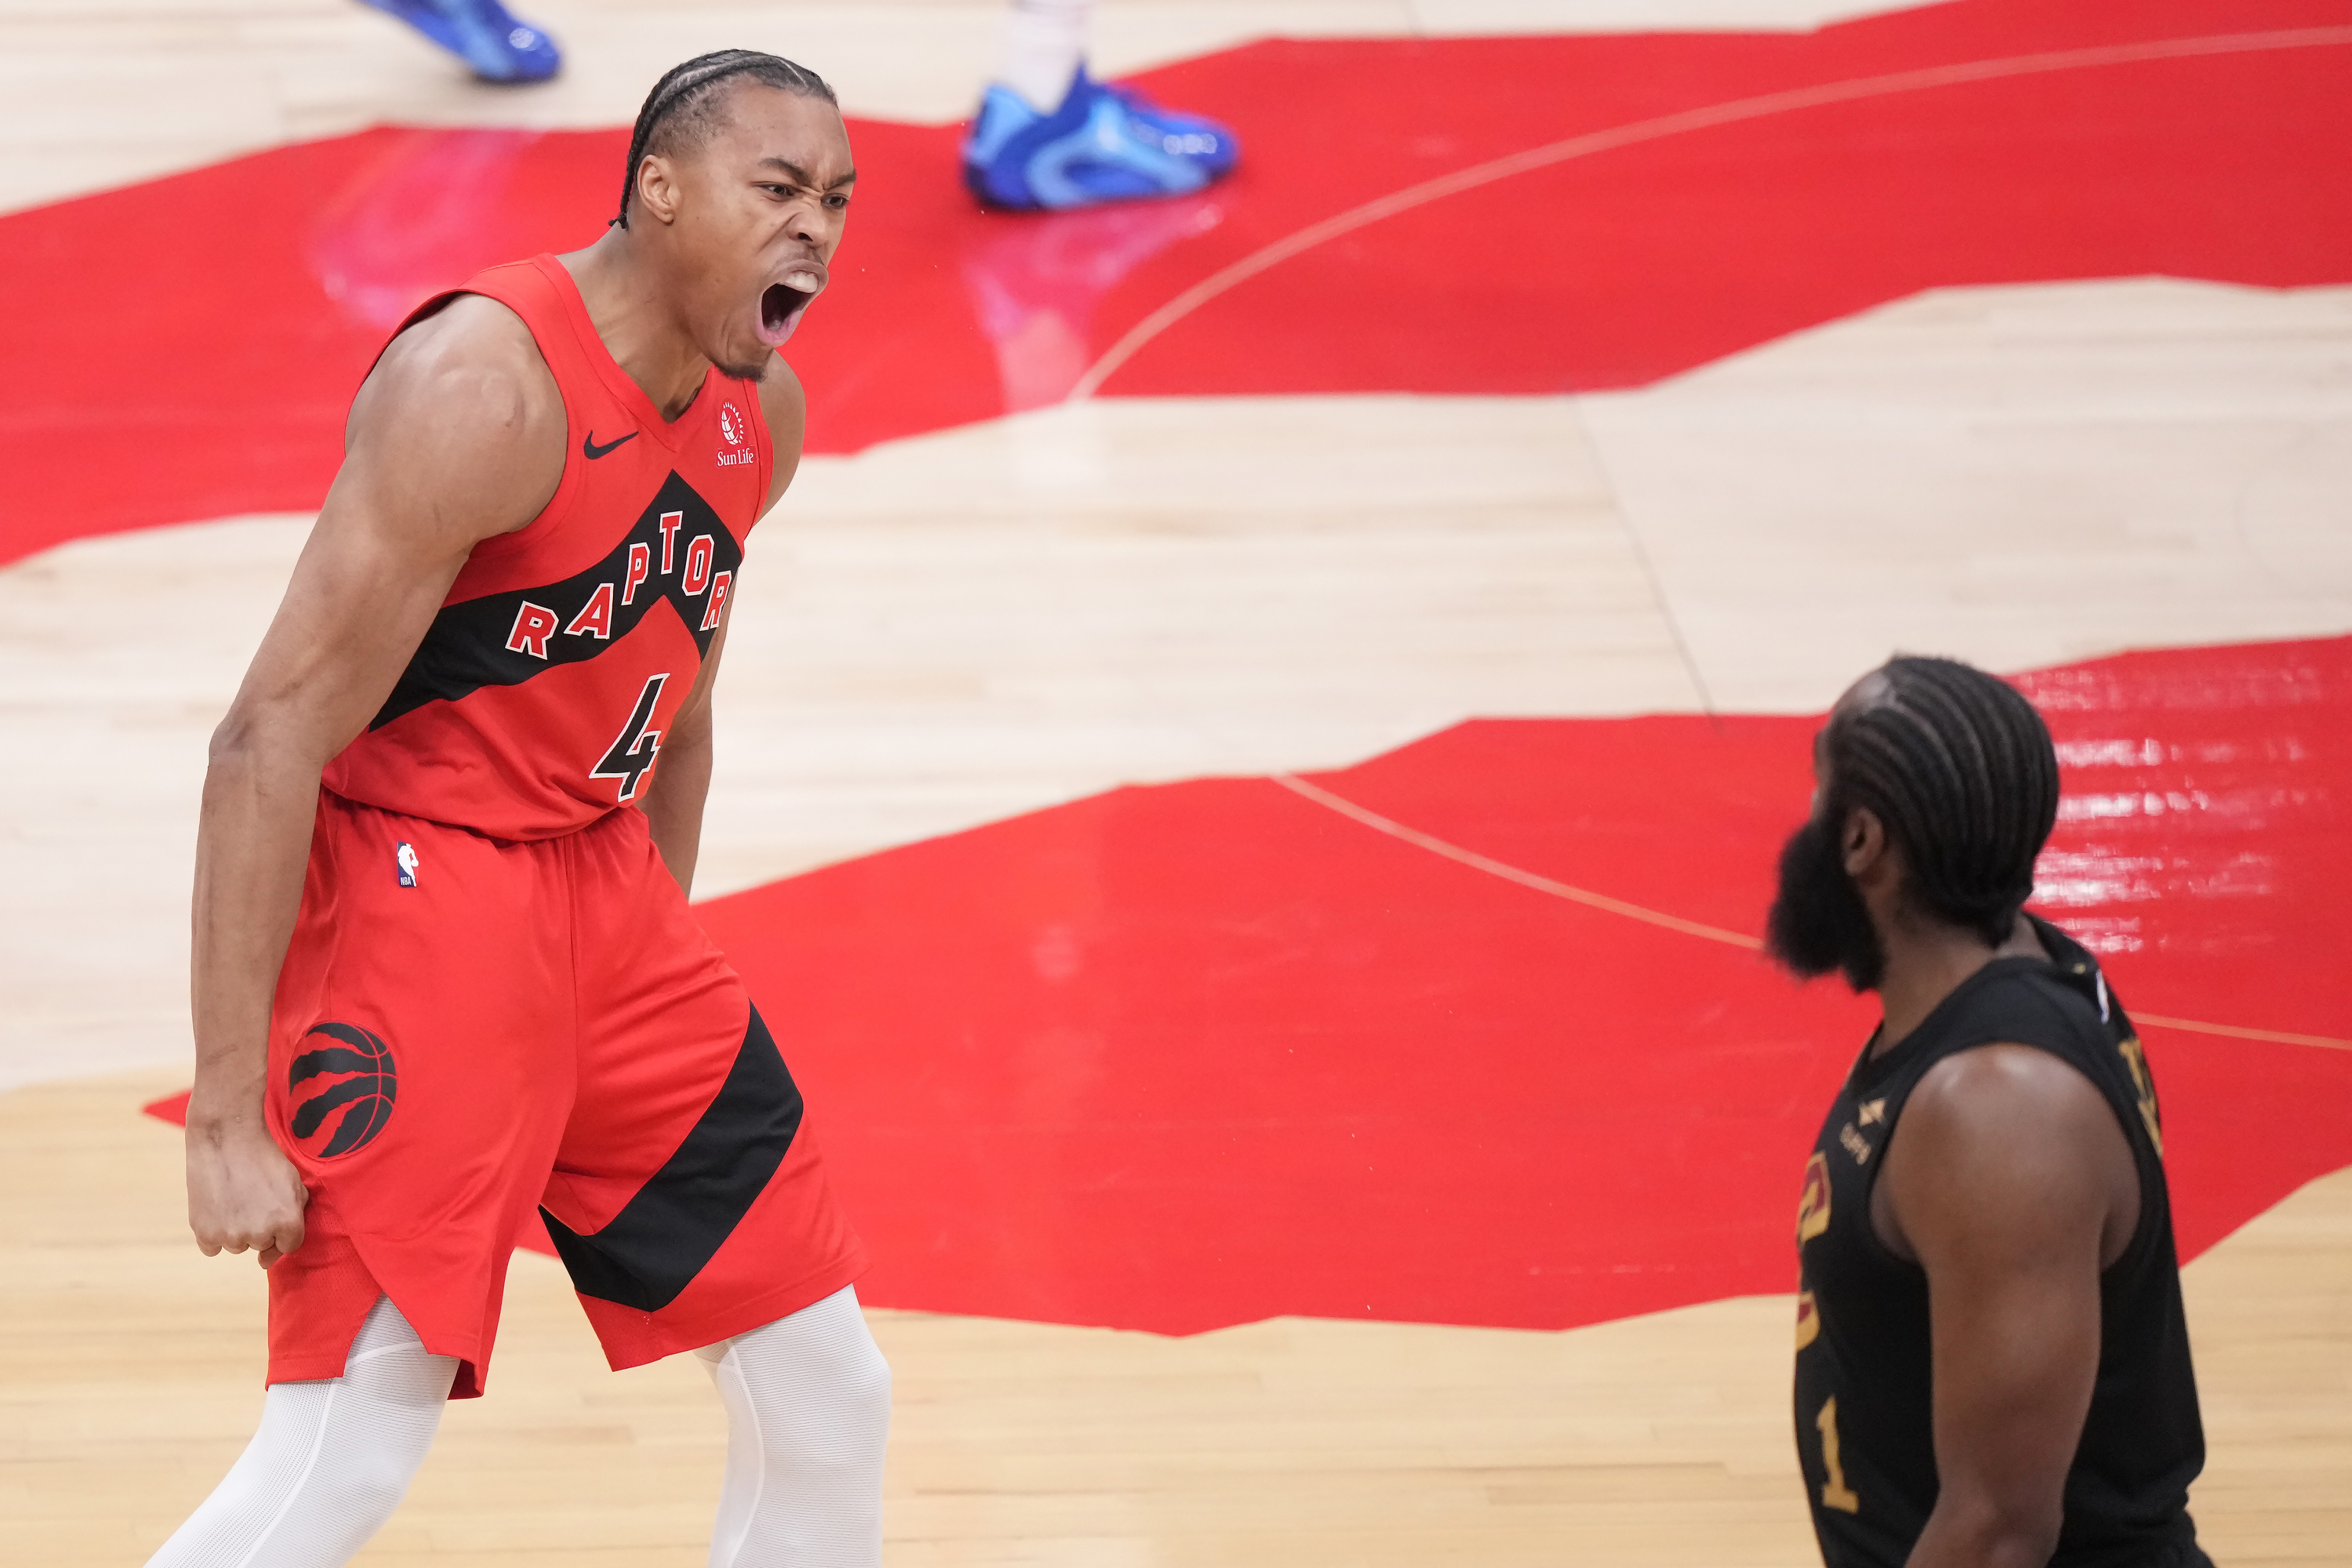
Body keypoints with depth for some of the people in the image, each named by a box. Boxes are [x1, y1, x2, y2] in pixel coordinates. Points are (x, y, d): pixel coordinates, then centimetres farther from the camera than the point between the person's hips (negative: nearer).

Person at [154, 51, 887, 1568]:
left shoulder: (757, 415, 6)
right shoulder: (486, 389, -21)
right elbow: (271, 740, -23)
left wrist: (667, 977, 23)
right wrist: (226, 1116, -25)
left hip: (601, 886, 8)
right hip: (411, 892, -8)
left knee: (830, 1400, 9)